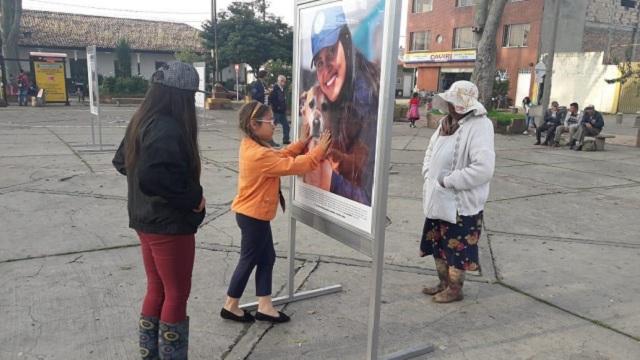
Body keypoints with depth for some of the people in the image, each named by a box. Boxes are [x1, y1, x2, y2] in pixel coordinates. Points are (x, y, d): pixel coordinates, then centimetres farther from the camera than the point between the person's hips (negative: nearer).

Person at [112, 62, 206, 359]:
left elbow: (121, 161, 17)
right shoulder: (167, 128, -24)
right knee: (177, 295, 7)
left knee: (157, 290, 20)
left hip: (147, 220, 9)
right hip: (170, 224, -9)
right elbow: (151, 177, -36)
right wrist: (193, 197, -22)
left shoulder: (143, 121, 6)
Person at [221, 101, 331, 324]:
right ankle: (231, 306, 23)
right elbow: (294, 165, -26)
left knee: (267, 257, 14)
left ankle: (265, 307, 22)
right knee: (249, 260, 6)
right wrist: (319, 150, -17)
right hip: (253, 215, -10)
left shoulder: (251, 146, 5)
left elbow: (280, 156, 11)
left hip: (255, 214, 10)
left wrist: (303, 143, 2)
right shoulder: (260, 155, -27)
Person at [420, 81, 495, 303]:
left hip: (461, 202, -8)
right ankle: (444, 283, 36)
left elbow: (484, 168, -28)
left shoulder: (479, 126, -18)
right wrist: (428, 175, 3)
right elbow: (431, 151, 21)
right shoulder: (447, 122, 8)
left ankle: (455, 289, 24)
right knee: (439, 245, 19)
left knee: (457, 248, 6)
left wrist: (448, 181, -22)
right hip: (438, 199, 9)